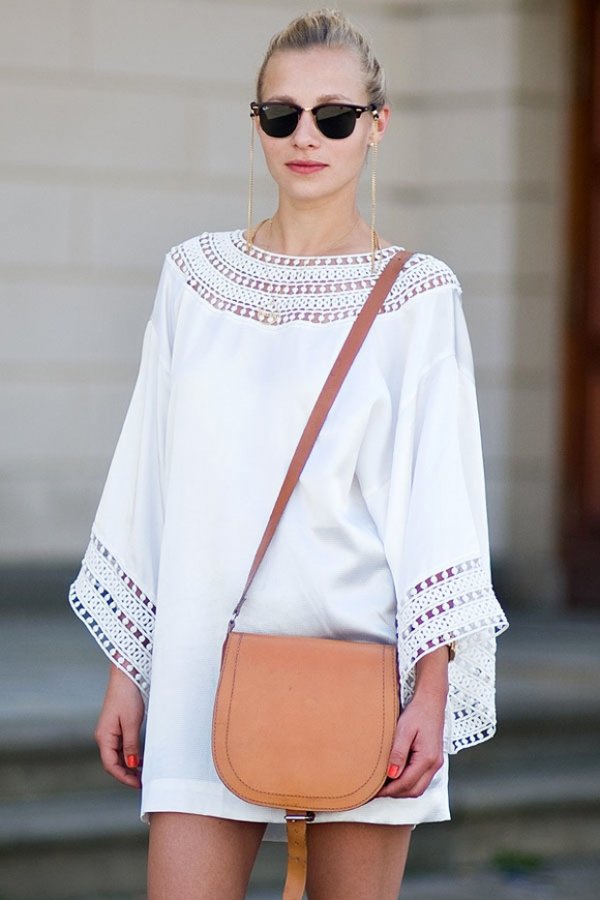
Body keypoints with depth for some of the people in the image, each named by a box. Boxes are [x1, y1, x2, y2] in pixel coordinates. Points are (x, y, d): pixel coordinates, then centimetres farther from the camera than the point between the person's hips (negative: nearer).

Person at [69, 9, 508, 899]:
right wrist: (124, 672, 9)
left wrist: (432, 692, -10)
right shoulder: (194, 277, 8)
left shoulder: (417, 297, 1)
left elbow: (440, 500, -2)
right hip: (210, 658, 2)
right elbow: (149, 475, 11)